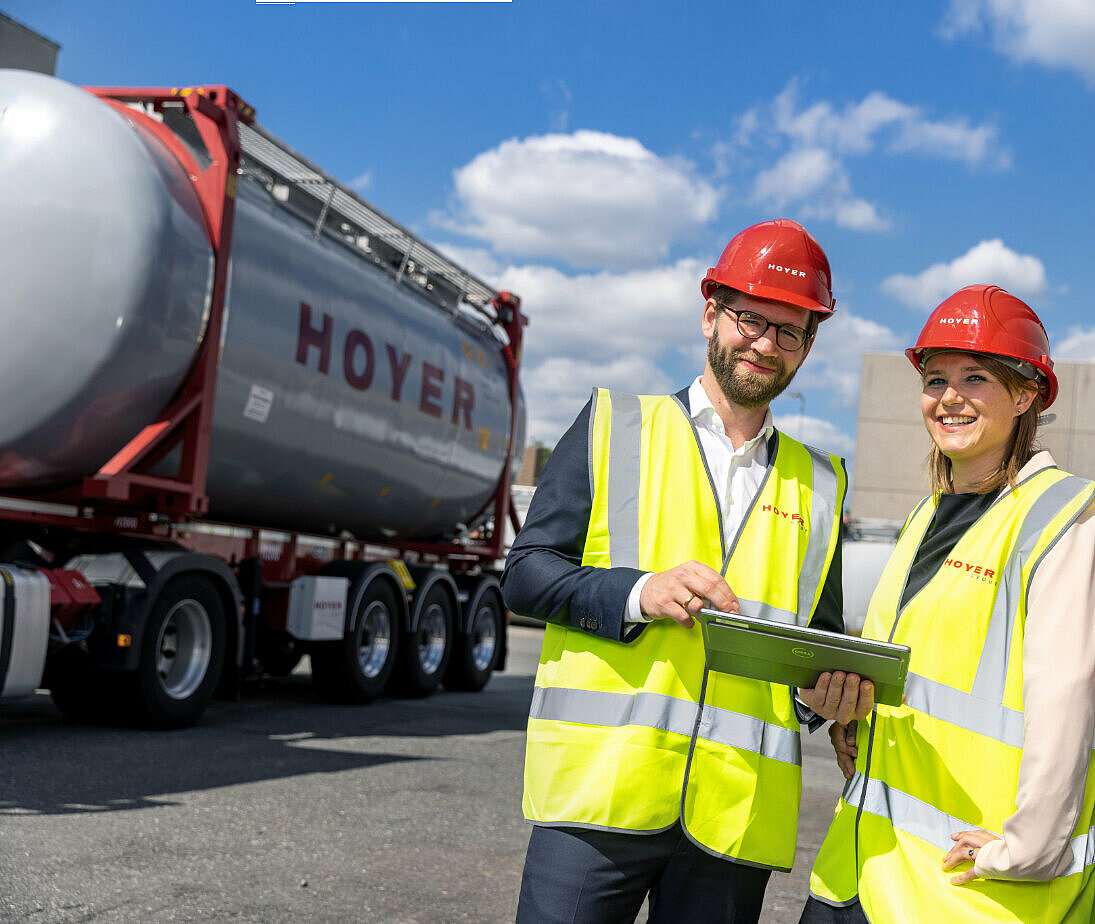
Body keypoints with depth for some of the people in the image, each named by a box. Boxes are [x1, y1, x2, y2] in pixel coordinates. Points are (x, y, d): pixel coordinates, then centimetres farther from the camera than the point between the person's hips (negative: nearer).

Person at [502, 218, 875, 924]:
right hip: (600, 787, -2)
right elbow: (525, 573, 3)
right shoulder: (615, 424, 9)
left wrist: (830, 690, -1)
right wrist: (639, 593, -14)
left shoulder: (818, 484, 17)